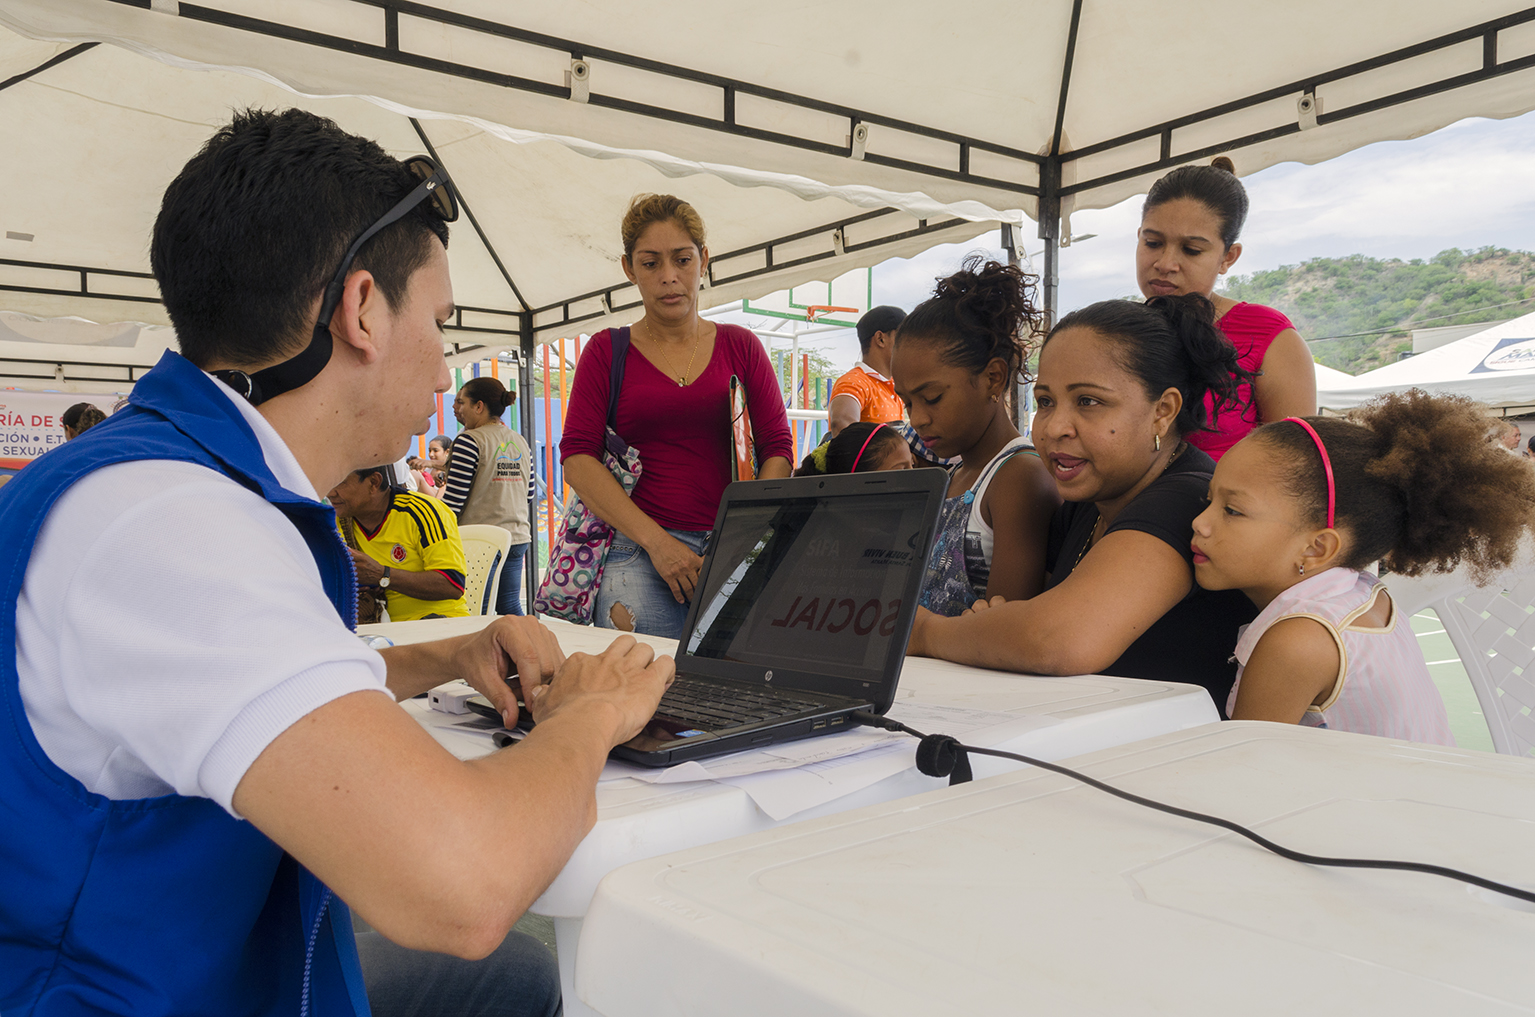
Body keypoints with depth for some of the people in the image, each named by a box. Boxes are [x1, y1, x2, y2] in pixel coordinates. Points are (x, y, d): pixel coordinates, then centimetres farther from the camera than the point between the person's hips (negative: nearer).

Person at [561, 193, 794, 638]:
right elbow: (577, 459, 0)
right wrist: (658, 542, -13)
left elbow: (778, 449, 8)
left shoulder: (740, 347, 14)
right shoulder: (608, 351, 10)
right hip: (641, 558, -1)